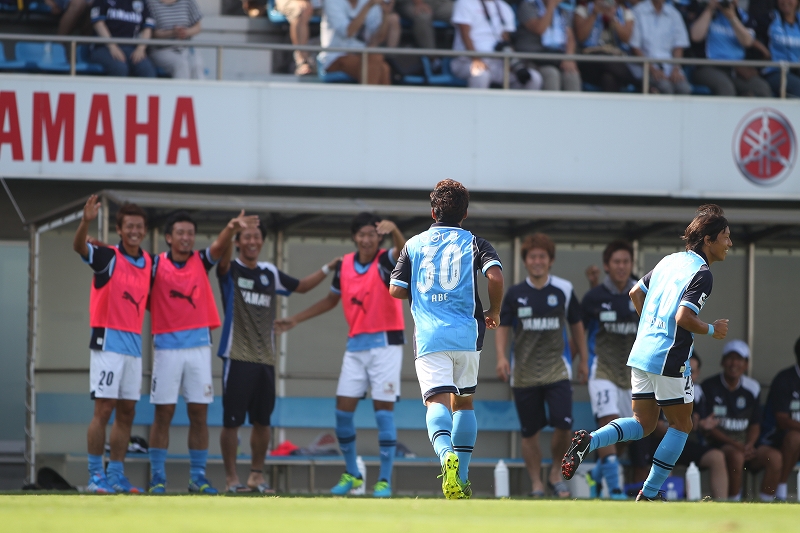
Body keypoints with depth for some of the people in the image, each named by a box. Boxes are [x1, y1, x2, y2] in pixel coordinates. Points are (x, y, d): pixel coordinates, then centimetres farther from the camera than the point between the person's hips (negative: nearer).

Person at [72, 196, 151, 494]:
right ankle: (95, 476, -5)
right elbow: (79, 247, -27)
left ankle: (116, 475, 15)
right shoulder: (108, 257, -8)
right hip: (108, 342, -6)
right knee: (104, 409, -8)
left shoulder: (149, 262, 10)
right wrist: (86, 221, -47)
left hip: (134, 343, 6)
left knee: (126, 413, 9)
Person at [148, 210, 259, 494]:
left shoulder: (201, 261, 4)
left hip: (198, 345, 2)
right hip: (167, 345, -2)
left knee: (199, 414, 3)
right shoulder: (156, 264, 0)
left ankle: (198, 476, 9)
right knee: (163, 413, 0)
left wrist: (231, 228, -33)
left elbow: (219, 246, -14)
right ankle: (157, 476, 4)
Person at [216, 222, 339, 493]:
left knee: (262, 421, 9)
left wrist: (328, 268, 17)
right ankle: (231, 478, 4)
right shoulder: (230, 270, -1)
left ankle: (257, 475, 21)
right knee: (232, 420, -4)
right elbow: (222, 257, -24)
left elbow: (302, 286, 28)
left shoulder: (270, 273, 15)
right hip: (238, 357, -5)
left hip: (265, 358, 5)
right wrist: (233, 228, -42)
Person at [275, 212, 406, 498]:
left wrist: (394, 230, -53)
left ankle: (385, 481, 1)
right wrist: (295, 319, 20)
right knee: (343, 410, 2)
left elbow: (403, 252, -33)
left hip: (385, 343, -5)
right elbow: (332, 299, 20)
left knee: (383, 411, -5)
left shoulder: (385, 261, -9)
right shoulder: (344, 265, 5)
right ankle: (351, 474, 18)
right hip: (356, 345, 5)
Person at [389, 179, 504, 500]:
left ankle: (447, 455, -43)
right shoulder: (473, 243, 6)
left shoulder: (415, 245, 10)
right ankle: (462, 478, 15)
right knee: (463, 402, 18)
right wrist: (494, 312, 6)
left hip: (429, 335, -1)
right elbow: (495, 276, -11)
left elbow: (396, 289, 9)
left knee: (437, 402, -12)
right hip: (466, 334, 1)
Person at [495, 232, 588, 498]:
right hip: (524, 373, 1)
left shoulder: (564, 290, 4)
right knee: (530, 431, 3)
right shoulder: (515, 294, 4)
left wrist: (584, 359, 15)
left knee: (562, 424, -15)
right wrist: (501, 356, -8)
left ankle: (556, 473, 7)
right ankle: (536, 482, 15)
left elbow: (576, 325, 14)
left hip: (557, 369, -1)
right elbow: (503, 327, 8)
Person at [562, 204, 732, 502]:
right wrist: (711, 330, -6)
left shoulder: (670, 261, 13)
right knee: (681, 425, 9)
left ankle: (589, 441, -11)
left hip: (641, 353, 8)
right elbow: (684, 317, -23)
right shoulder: (702, 273, -13)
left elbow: (635, 293, 22)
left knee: (643, 424, 14)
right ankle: (650, 495, 9)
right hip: (669, 360, -8)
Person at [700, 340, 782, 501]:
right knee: (736, 456, -37)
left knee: (774, 456, -22)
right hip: (719, 444, -5)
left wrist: (749, 445, -8)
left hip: (746, 444, 5)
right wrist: (733, 444, -16)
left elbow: (755, 424, 14)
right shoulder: (710, 387, 0)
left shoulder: (750, 389, 14)